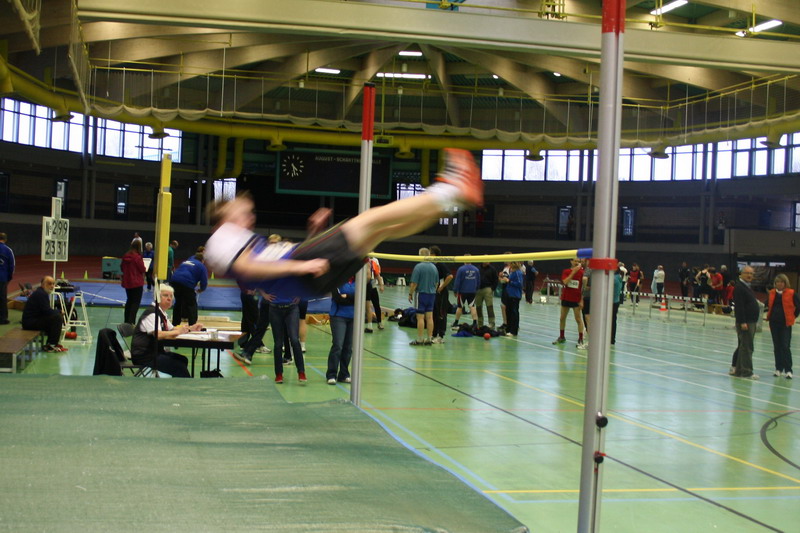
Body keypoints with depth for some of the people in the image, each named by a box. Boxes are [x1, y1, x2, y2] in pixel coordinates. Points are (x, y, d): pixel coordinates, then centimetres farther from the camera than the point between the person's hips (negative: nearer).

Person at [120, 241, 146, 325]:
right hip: (137, 283, -7)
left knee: (129, 300, 20)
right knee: (136, 302, -2)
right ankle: (131, 322, -13)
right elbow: (142, 269, -12)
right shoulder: (137, 257, -16)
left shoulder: (125, 256, 2)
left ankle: (126, 321, 24)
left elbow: (122, 267, 13)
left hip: (127, 282, 7)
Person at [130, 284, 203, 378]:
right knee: (179, 366, -18)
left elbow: (171, 329, 24)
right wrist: (178, 332, -27)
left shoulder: (161, 313, 16)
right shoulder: (152, 313, -17)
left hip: (155, 352, 10)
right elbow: (158, 335, -30)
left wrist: (190, 328, 10)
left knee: (183, 360, 0)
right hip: (144, 356, -10)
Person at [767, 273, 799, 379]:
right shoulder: (772, 293, 7)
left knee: (785, 346, -8)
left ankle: (788, 370, -5)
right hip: (774, 323, 5)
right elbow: (768, 305, 21)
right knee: (777, 346, 9)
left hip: (785, 324, -5)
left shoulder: (791, 293, -7)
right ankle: (778, 369, 17)